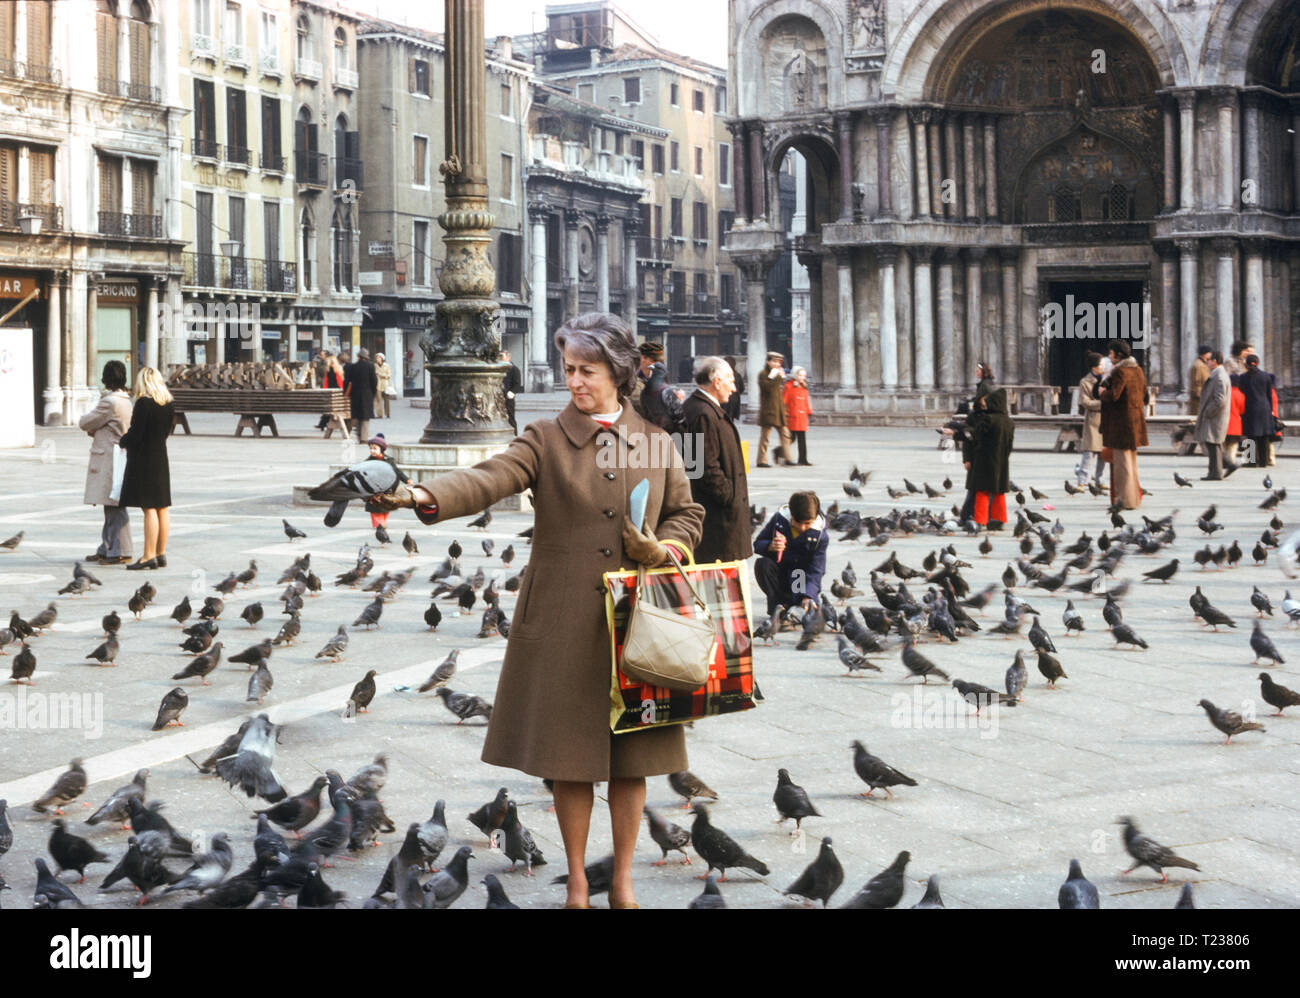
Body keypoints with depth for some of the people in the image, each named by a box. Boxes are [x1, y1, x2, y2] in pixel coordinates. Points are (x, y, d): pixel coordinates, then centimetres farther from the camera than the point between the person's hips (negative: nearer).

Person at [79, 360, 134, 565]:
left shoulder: (110, 403, -17)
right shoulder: (125, 401, 14)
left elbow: (85, 423, -9)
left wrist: (83, 422, 13)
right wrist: (93, 429, 3)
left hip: (110, 459, -10)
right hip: (116, 457, 10)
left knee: (115, 508, -6)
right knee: (111, 508, 14)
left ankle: (121, 552, -4)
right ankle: (107, 549, 20)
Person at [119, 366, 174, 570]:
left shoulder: (144, 403, -15)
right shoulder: (167, 403, 7)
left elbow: (135, 435, -16)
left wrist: (123, 440, 6)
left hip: (144, 460, -8)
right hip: (161, 458, 8)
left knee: (149, 509, -8)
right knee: (162, 508, 9)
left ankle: (149, 556, -7)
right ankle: (161, 554, 14)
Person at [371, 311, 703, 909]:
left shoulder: (655, 444, 8)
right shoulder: (546, 439, 1)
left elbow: (687, 515, 15)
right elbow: (490, 480, -15)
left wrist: (661, 550, -7)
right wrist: (423, 497, -33)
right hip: (563, 625, -1)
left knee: (631, 759, 6)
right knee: (569, 757, 3)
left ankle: (623, 882, 22)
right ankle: (577, 883, 19)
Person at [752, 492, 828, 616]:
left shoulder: (820, 536, -17)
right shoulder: (779, 519, -14)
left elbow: (815, 571, -18)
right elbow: (757, 544, -4)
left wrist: (808, 597, -34)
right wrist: (770, 546, -30)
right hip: (778, 572, 1)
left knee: (810, 609, -25)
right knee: (762, 564, -30)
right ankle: (777, 604, -12)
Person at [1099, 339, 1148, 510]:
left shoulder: (1120, 372, -16)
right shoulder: (1137, 370, 12)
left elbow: (1113, 395, -23)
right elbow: (1144, 394, 17)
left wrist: (1102, 393, -4)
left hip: (1121, 420, -9)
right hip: (1136, 417, 9)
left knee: (1122, 459, -4)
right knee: (1131, 459, 16)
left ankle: (1126, 499, -2)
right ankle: (1135, 497, 22)